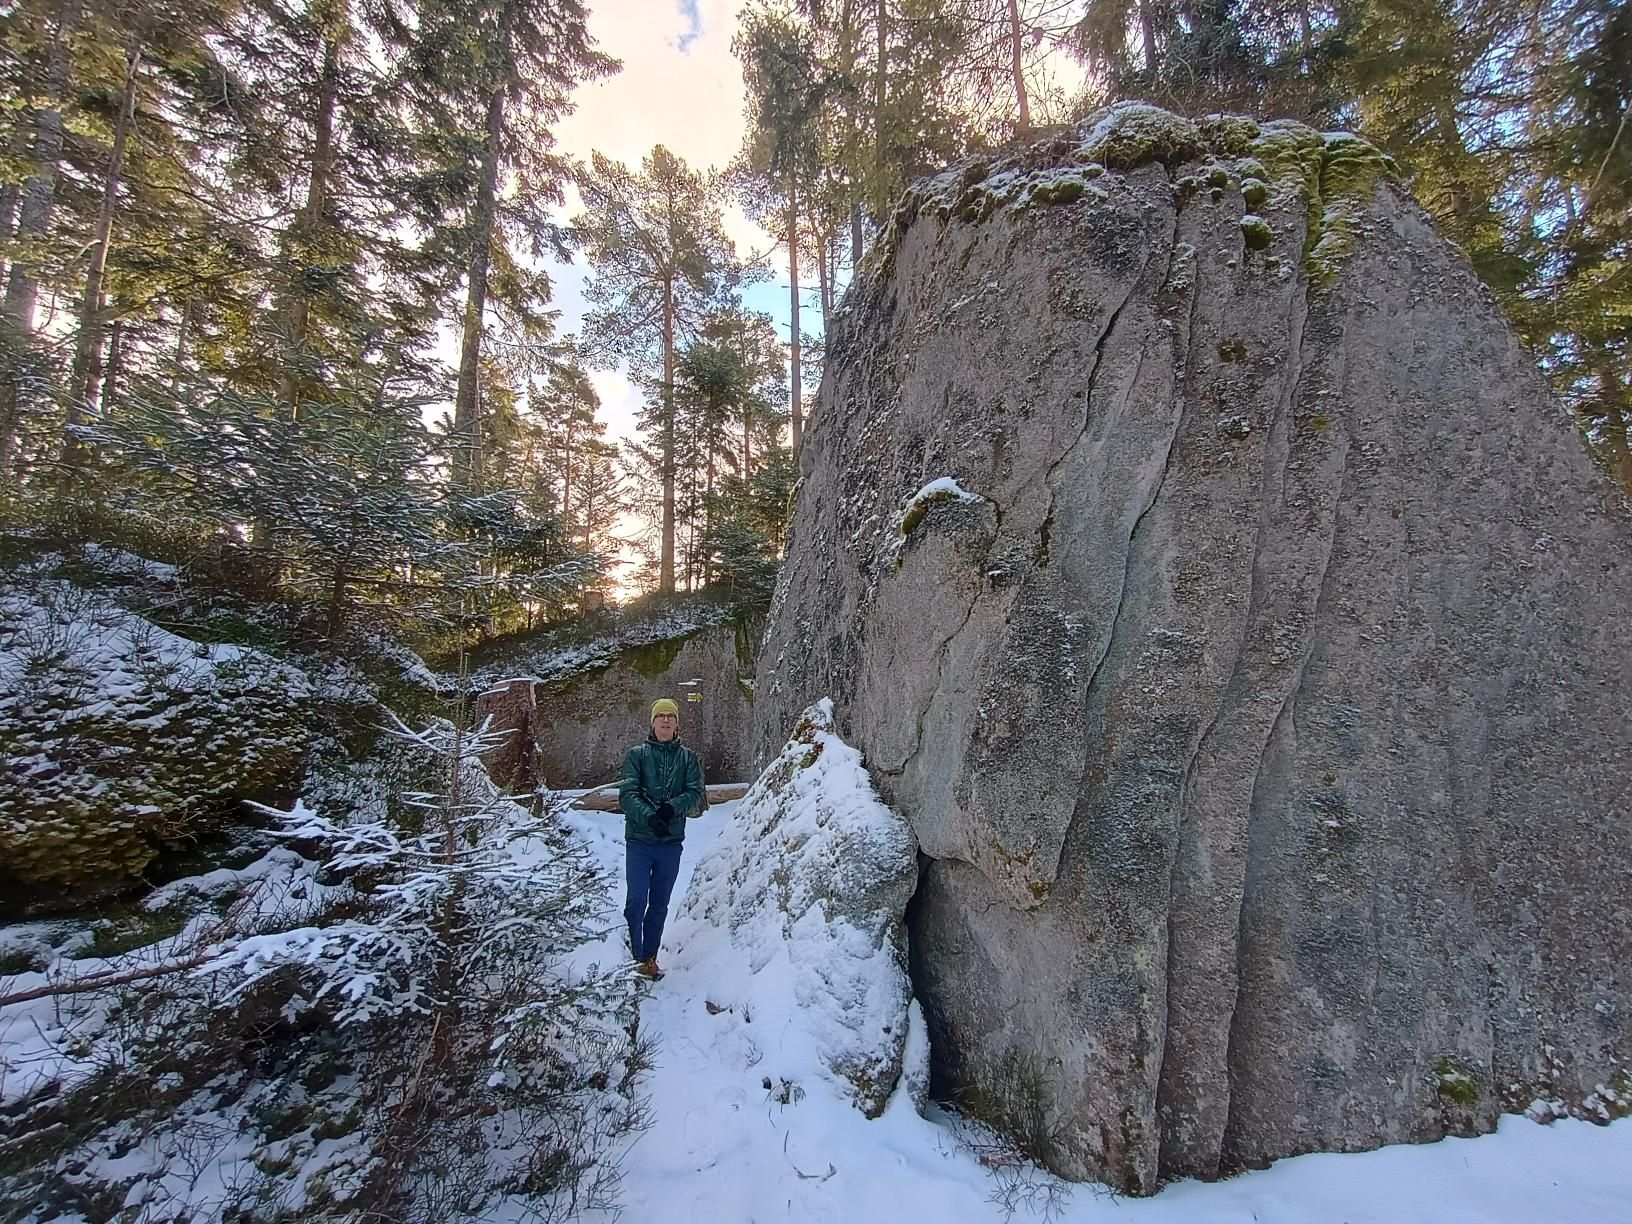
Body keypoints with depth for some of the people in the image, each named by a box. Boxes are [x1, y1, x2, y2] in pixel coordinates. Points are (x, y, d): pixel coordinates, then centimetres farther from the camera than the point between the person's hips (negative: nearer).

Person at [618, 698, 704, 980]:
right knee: (636, 901, -6)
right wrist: (649, 816, -25)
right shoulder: (636, 755, 0)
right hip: (639, 840, -2)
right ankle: (633, 957, 11)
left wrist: (672, 807, -21)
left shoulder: (688, 757, 6)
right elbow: (627, 794, -9)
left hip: (671, 841, 2)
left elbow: (695, 792, -3)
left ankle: (649, 958, 26)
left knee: (659, 904, 12)